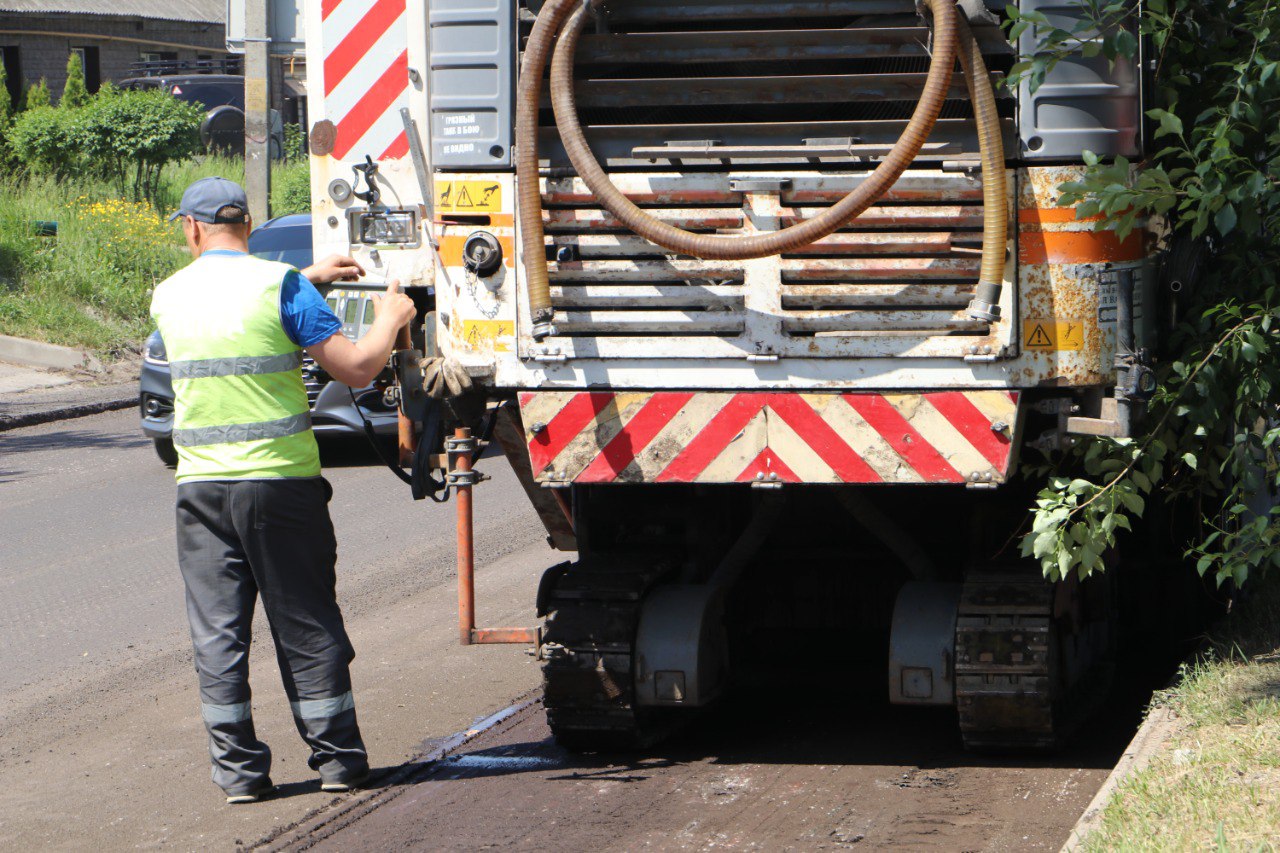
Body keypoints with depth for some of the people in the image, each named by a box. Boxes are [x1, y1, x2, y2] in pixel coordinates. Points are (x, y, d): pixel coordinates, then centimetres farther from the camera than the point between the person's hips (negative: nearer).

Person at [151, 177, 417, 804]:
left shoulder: (169, 296, 6)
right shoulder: (280, 286, -7)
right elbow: (356, 369, -11)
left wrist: (309, 279, 30)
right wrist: (389, 320, 8)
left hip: (202, 486, 2)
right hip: (281, 480, -2)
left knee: (217, 632, 6)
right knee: (306, 628, 7)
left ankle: (238, 770, 5)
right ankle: (336, 759, 13)